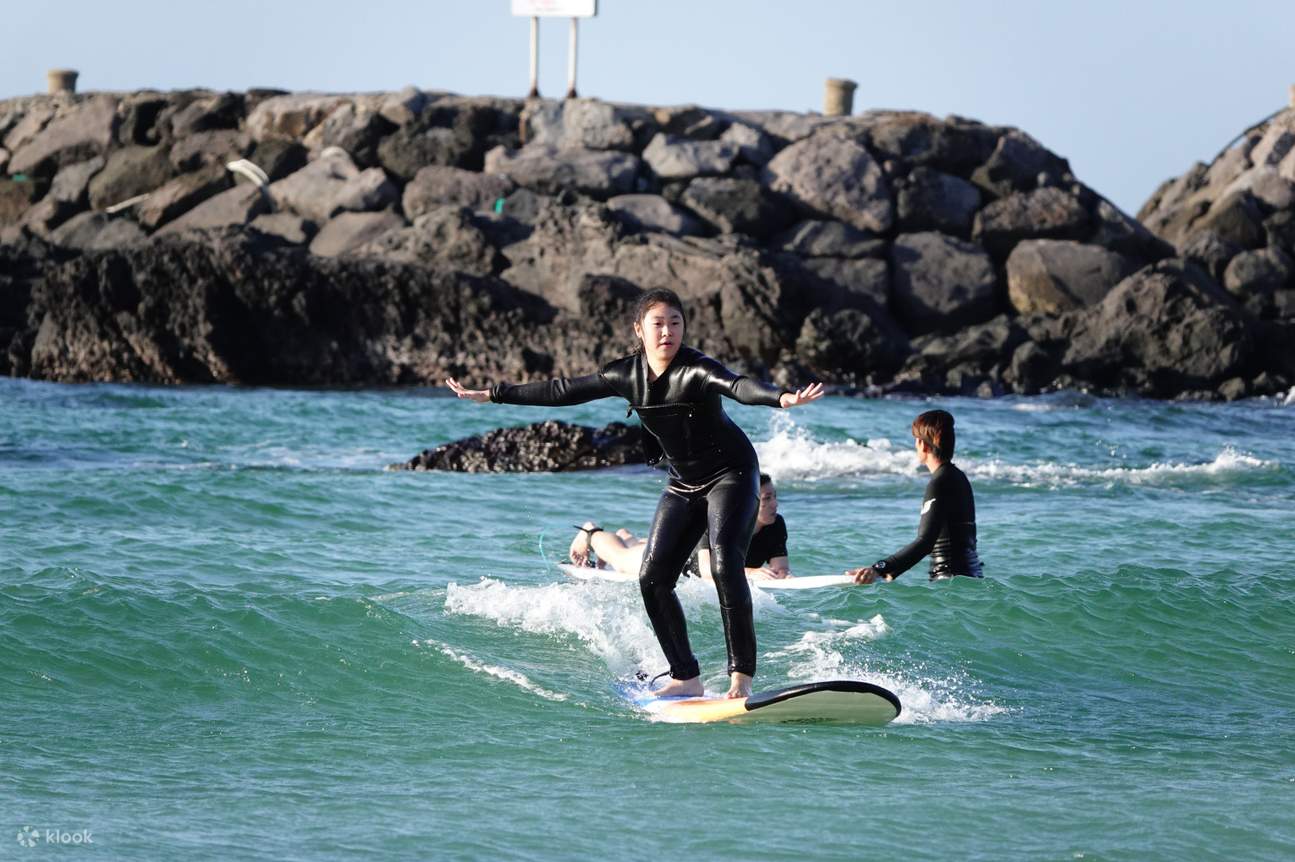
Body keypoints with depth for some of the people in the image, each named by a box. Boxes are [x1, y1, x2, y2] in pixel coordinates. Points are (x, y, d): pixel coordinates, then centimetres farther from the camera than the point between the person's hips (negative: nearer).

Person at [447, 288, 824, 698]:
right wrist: (492, 395, 12)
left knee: (725, 565, -24)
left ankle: (742, 676, -22)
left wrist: (783, 398, -64)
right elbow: (564, 391, 7)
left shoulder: (696, 369, -22)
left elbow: (738, 386, -42)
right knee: (652, 578, -2)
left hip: (731, 474, -7)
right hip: (683, 484, 7)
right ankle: (686, 677, 5)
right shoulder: (627, 375, -4)